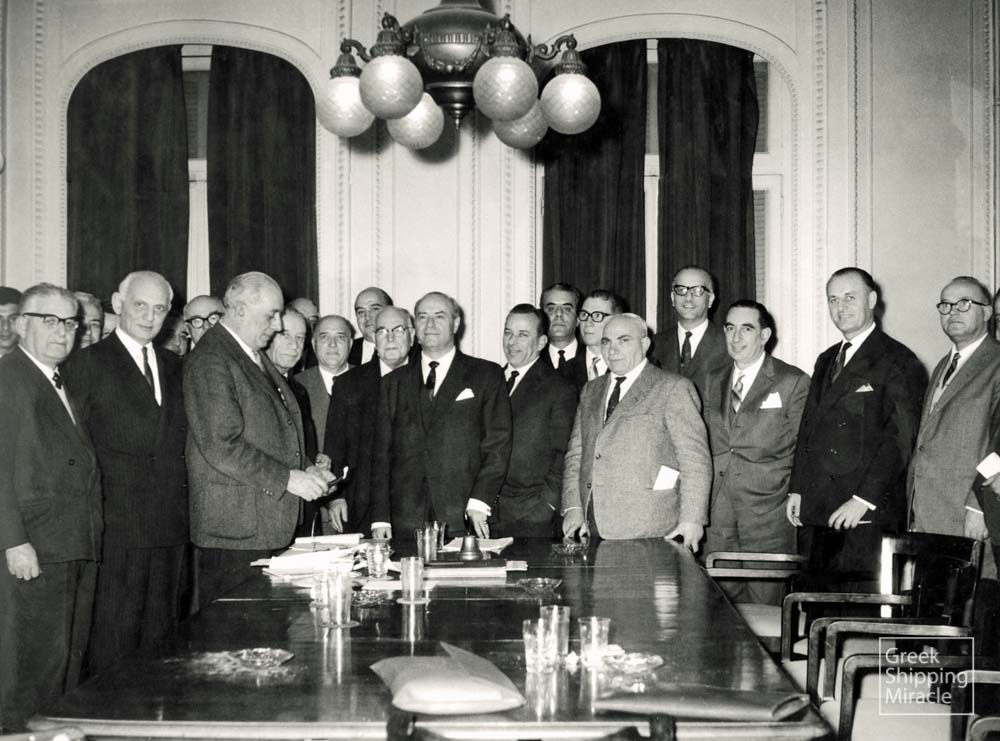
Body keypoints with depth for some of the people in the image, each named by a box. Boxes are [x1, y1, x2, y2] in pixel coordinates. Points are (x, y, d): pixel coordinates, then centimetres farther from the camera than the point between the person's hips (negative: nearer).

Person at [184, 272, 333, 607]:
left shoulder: (256, 357, 18)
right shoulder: (210, 362, -13)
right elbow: (220, 447, -21)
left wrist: (305, 469, 10)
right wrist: (287, 478, -19)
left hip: (271, 528, 9)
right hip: (234, 532, -9)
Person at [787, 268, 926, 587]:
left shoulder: (899, 362, -5)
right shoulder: (826, 360, 20)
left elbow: (899, 440, -12)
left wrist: (862, 501, -17)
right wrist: (797, 489, 12)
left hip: (866, 516, -7)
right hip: (815, 513, 7)